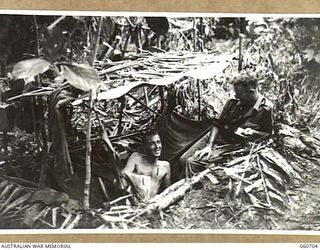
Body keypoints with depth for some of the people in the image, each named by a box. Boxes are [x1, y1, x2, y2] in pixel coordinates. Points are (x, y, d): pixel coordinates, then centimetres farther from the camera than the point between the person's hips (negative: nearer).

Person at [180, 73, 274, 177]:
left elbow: (268, 134, -2)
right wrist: (209, 145, -9)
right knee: (184, 159, 1)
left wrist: (253, 133, -23)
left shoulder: (266, 108, -11)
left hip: (232, 146, -6)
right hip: (214, 137, 6)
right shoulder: (233, 102, 3)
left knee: (192, 163, -20)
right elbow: (218, 124, 4)